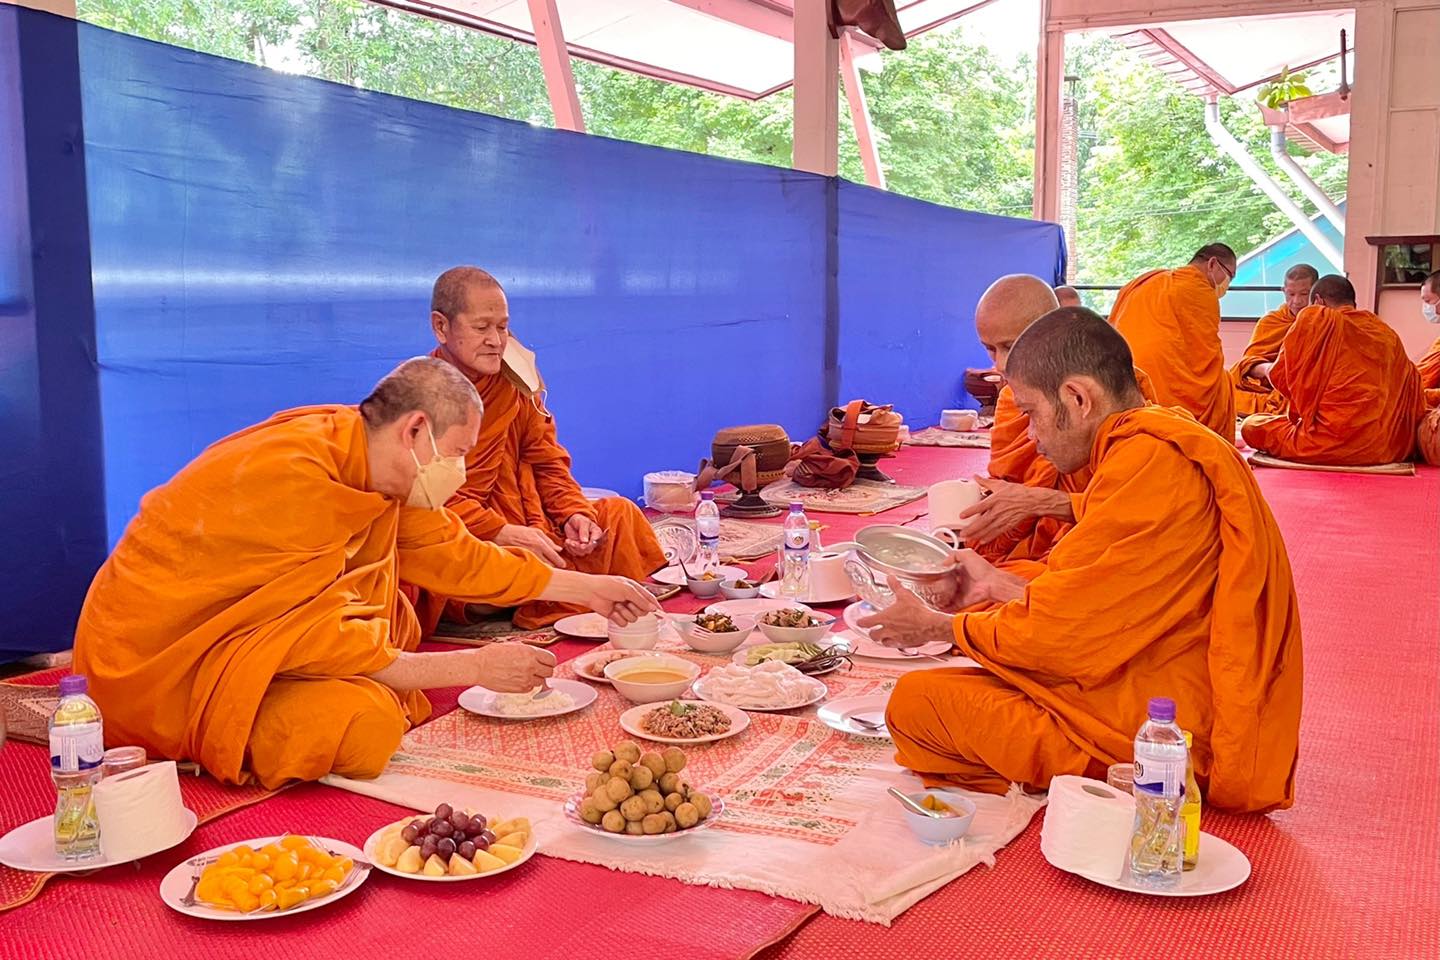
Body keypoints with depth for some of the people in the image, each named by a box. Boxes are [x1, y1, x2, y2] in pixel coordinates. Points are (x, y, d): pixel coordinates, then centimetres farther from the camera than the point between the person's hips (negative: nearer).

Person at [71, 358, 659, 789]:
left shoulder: (364, 460, -2)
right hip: (155, 666, -9)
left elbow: (451, 553, 10)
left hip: (241, 638, 9)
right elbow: (320, 639, -25)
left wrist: (583, 588, 13)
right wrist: (475, 669, -21)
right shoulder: (292, 473, -27)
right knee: (364, 723, -26)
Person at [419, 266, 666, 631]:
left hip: (523, 529, 7)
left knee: (619, 514, -4)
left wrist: (574, 512, -8)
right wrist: (502, 533, -28)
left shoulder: (515, 382, 8)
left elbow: (547, 463, 12)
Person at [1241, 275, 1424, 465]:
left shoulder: (1315, 317, 1)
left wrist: (1262, 369, 30)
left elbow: (1280, 376, 7)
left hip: (1336, 446, -6)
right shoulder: (1388, 333, 14)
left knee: (1251, 426, 6)